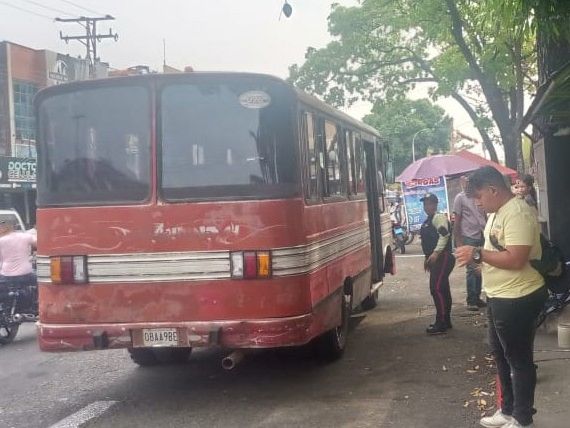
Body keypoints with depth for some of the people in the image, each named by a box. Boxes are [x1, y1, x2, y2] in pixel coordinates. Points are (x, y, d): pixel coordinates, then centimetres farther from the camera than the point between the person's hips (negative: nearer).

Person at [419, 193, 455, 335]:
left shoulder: (439, 217, -12)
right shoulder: (428, 221, 19)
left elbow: (444, 235, -25)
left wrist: (435, 253, -33)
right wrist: (428, 258, 27)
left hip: (442, 258, -11)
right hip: (435, 259, 11)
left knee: (436, 288, -14)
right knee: (442, 289, 14)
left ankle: (441, 324, -11)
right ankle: (445, 321, 21)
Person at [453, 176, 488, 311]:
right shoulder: (460, 198, -3)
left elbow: (485, 216, 16)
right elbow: (457, 221, -3)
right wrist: (458, 241, -7)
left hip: (482, 237, 5)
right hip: (469, 238, -5)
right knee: (472, 269, -3)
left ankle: (477, 298, 19)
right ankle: (471, 301, 4)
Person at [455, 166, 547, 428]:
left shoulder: (517, 213, -22)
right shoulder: (496, 213, 11)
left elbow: (515, 259, -30)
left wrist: (478, 253, -22)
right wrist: (477, 259, 2)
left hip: (517, 299, -11)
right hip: (499, 297, 11)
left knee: (519, 359, 3)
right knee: (501, 355, 21)